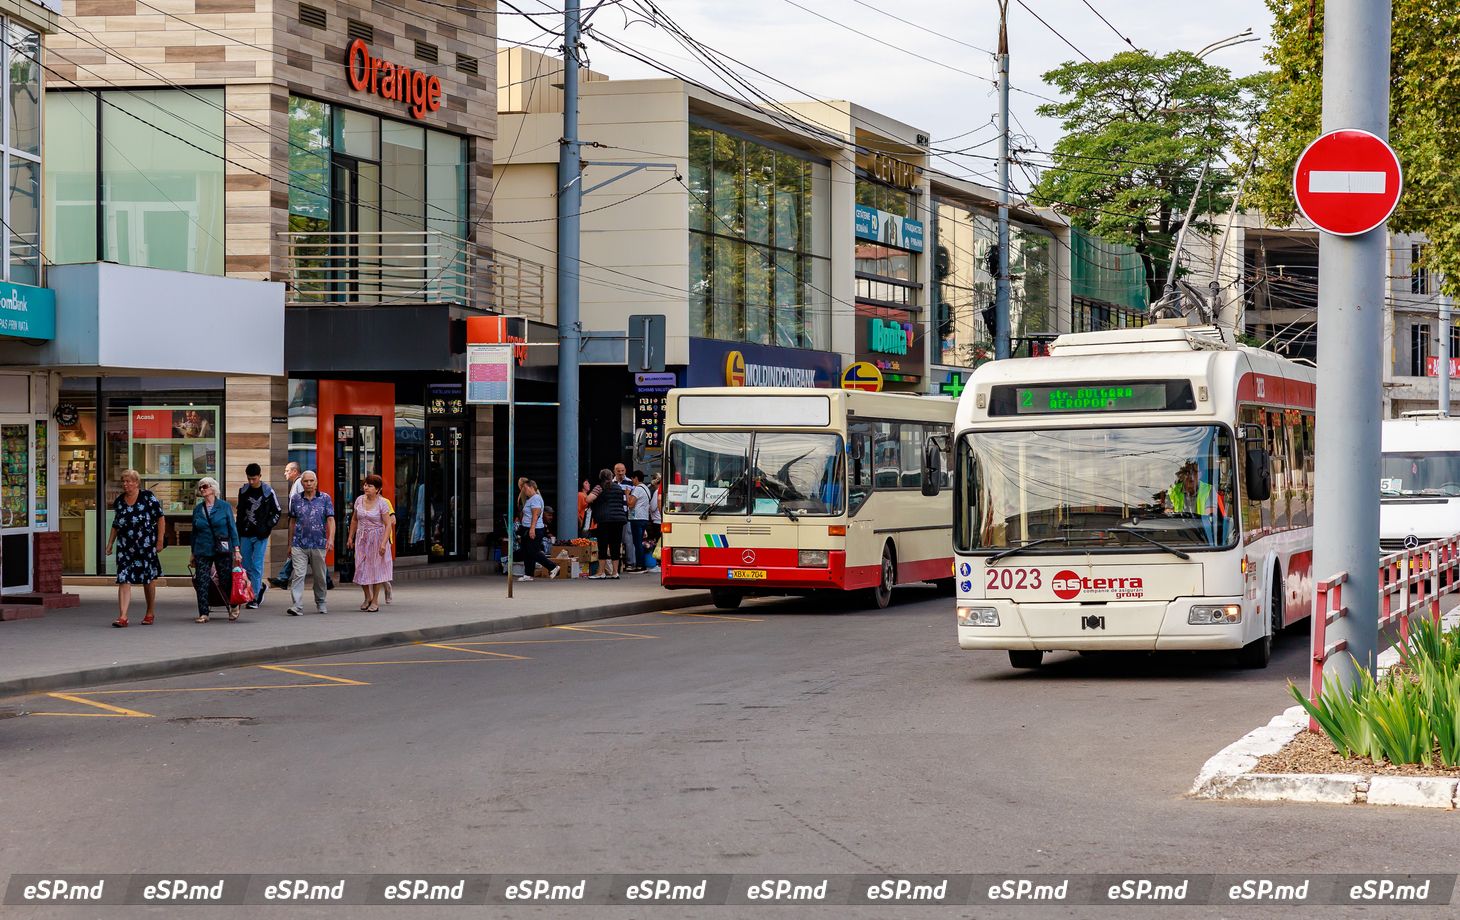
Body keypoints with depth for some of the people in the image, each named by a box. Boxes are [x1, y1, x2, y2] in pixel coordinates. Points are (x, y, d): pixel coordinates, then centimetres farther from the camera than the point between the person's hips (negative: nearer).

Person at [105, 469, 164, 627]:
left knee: (148, 579, 8)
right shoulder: (119, 501, 9)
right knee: (123, 580, -8)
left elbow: (160, 519, -3)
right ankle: (123, 617, -14)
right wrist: (110, 544, 12)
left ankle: (150, 614, 24)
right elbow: (116, 525, 18)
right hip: (125, 547, 3)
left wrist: (160, 540, -8)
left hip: (146, 545, -3)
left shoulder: (148, 497, -4)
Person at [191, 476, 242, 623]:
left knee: (226, 581, 2)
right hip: (202, 551, 3)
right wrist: (193, 553, 14)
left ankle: (233, 607, 27)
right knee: (201, 583, -6)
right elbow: (194, 532, 15)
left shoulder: (224, 506, 0)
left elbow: (232, 528, 0)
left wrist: (236, 550, -5)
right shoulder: (197, 509, 9)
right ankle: (203, 614, -1)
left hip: (222, 550, -3)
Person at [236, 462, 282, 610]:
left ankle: (254, 598, -4)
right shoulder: (243, 491, 7)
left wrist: (268, 527, -9)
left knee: (257, 566, -7)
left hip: (260, 536, -4)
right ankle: (261, 586, 30)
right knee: (246, 566, 6)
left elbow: (278, 512, 3)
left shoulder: (268, 491, -4)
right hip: (245, 535, 4)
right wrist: (237, 536, 11)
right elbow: (240, 513, 14)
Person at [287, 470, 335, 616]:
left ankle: (320, 603, 28)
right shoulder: (296, 499, 7)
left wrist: (331, 538, -17)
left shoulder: (325, 499, 3)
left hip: (319, 545, 0)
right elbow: (292, 522, 14)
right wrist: (290, 544, 14)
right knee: (298, 575, -12)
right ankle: (296, 606, -17)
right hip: (299, 544, 0)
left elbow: (330, 520, -3)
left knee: (319, 576, 10)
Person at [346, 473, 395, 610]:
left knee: (376, 568, 3)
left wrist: (384, 543, -22)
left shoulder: (382, 503, -13)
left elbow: (388, 524, -14)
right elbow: (354, 519, 14)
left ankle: (375, 601, 12)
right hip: (362, 538, 4)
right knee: (361, 568, 3)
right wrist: (350, 537, 12)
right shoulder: (359, 500, 2)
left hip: (377, 538, -4)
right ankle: (368, 597, 23)